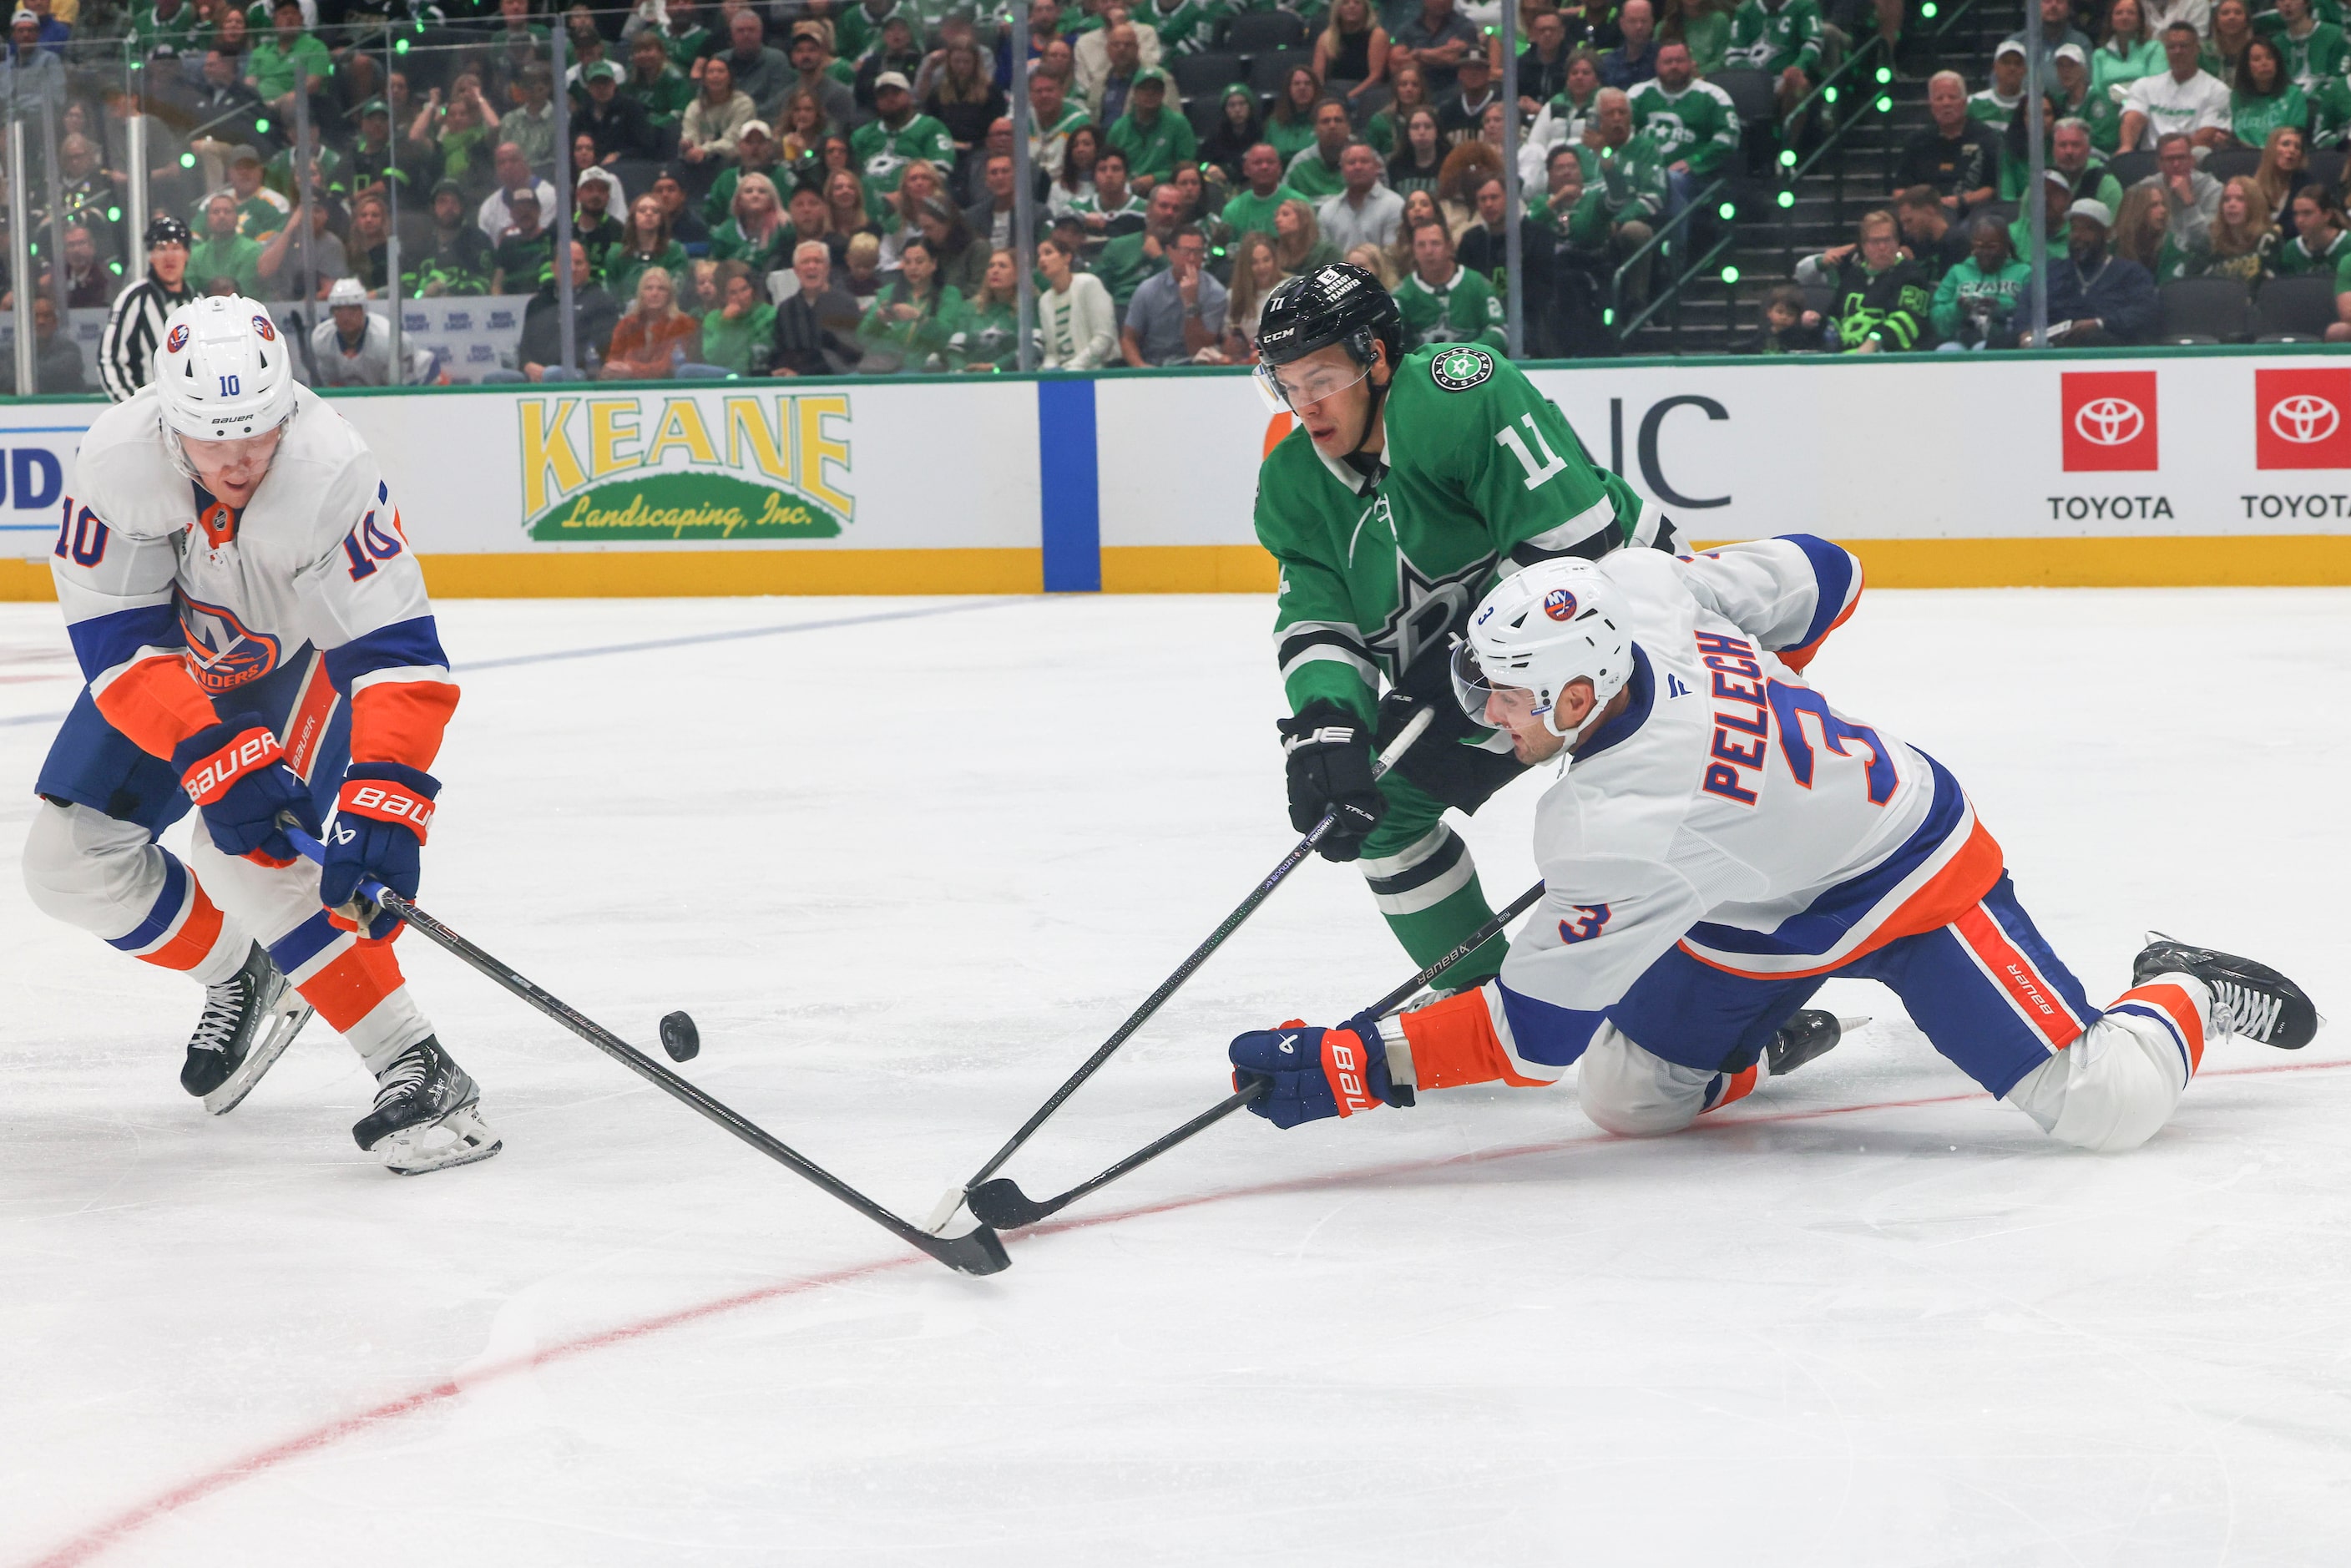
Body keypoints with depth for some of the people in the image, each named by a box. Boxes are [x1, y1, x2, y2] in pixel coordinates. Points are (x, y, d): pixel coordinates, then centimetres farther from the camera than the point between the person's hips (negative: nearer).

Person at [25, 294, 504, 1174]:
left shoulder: (329, 474, -38)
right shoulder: (119, 460, -30)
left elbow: (397, 657, -40)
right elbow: (119, 641, -26)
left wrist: (382, 808, -52)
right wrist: (213, 758, -39)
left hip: (308, 659, -4)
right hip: (179, 657, 4)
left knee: (245, 854, -28)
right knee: (71, 862, 0)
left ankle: (417, 1071, -26)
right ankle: (242, 978, 25)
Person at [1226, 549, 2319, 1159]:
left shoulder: (1625, 829, -39)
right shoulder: (1636, 591, -19)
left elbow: (1536, 1032, -34)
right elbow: (1818, 575, -1)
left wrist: (1348, 1066, -34)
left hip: (1905, 887, -9)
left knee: (2105, 1108, -15)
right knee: (1628, 1097, 2)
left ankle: (2185, 996, 17)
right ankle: (1773, 1042, 33)